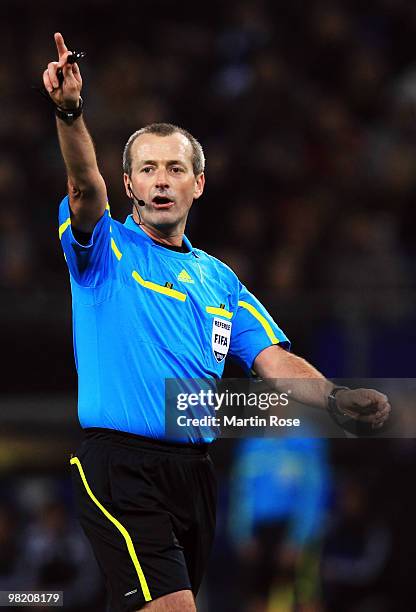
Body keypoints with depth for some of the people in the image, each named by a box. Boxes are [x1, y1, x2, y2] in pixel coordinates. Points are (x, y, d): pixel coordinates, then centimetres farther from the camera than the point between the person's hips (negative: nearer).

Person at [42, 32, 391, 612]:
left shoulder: (219, 280, 18)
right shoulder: (106, 250, 4)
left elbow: (275, 360, 9)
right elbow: (85, 187, -16)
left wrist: (339, 397, -11)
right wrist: (69, 112, -36)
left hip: (193, 470, 6)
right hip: (120, 462, -6)